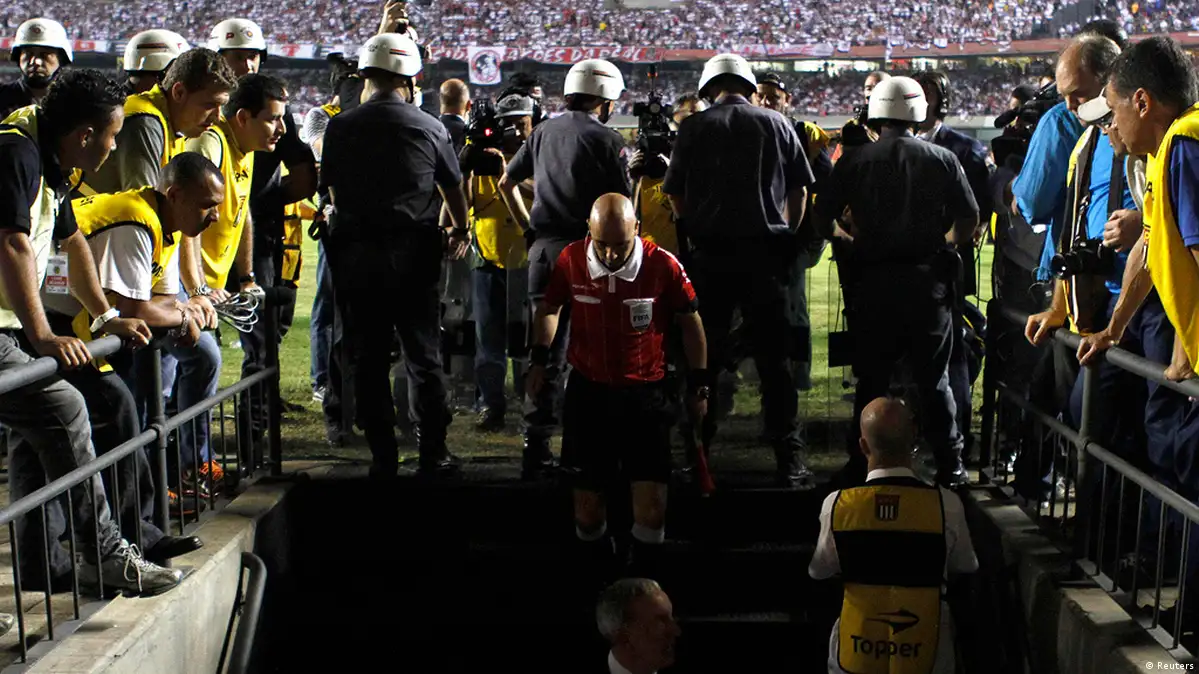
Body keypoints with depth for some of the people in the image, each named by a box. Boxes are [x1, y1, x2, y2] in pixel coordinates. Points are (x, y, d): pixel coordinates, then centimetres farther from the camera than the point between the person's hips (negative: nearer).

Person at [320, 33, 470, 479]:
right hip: (413, 252, 0)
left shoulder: (340, 128, -1)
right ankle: (433, 454, 12)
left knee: (368, 358, 7)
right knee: (424, 354, 8)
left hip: (355, 252, 0)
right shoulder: (430, 128, -1)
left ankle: (384, 457, 10)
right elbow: (453, 187, 12)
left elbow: (331, 190, 7)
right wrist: (460, 231, 31)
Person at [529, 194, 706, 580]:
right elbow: (549, 308, 12)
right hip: (587, 391, 2)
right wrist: (538, 358, 6)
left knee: (652, 504, -6)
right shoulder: (571, 261, -9)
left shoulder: (663, 266, -14)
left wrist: (698, 386, 6)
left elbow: (690, 323, 1)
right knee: (587, 499, 8)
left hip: (645, 393, -1)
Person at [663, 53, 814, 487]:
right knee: (774, 359, 4)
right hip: (765, 252, 0)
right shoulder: (776, 124, 6)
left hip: (708, 255, 0)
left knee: (704, 357, 8)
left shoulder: (693, 128, 3)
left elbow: (675, 195, 2)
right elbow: (799, 190, 7)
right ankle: (789, 460, 4)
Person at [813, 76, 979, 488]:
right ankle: (951, 466, 11)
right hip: (928, 279, 0)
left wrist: (848, 237, 18)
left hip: (874, 280, 0)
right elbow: (969, 222, 0)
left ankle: (860, 466, 11)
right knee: (934, 380, 9)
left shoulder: (855, 161, 1)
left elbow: (822, 218, -2)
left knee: (871, 379, 8)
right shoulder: (943, 160, 2)